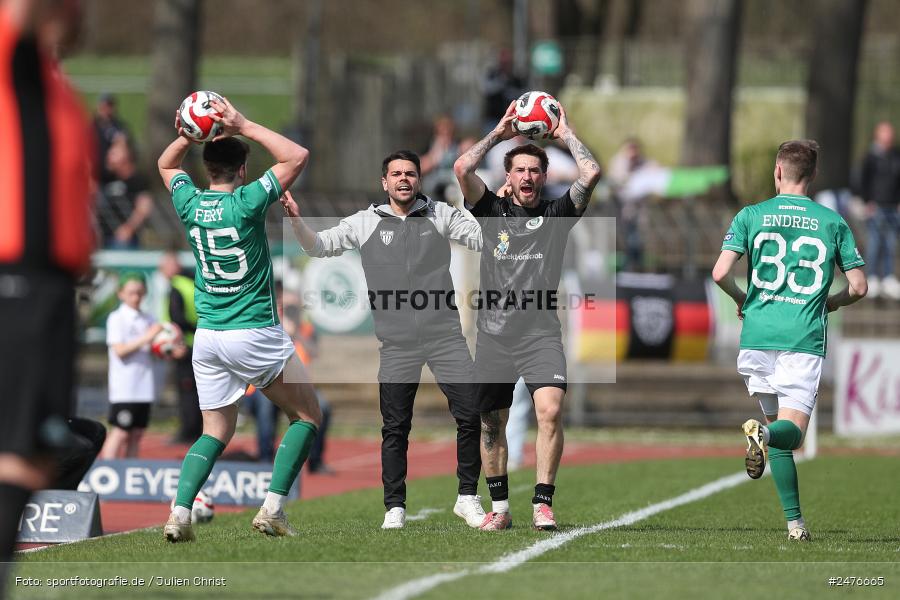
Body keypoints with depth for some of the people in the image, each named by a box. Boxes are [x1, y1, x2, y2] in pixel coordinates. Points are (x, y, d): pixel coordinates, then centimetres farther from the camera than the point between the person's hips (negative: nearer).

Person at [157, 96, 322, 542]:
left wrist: (187, 136, 7)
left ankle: (179, 513, -8)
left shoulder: (189, 204, 2)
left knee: (216, 433, 13)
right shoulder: (246, 203, -13)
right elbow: (297, 156, -9)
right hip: (256, 334, -5)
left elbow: (165, 165, 24)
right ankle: (272, 510, -2)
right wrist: (244, 127, -9)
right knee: (307, 416, 10)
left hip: (207, 337, 5)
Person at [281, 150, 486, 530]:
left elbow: (485, 238, 3)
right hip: (397, 343, 0)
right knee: (395, 428, 2)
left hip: (445, 337, 0)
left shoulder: (440, 215, 7)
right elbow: (319, 246, 7)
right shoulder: (365, 223, 7)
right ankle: (395, 508, 11)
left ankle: (468, 498, 8)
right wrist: (296, 220, -10)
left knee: (471, 414, -5)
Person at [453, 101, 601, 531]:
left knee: (550, 410, -21)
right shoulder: (492, 211, 10)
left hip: (541, 331, -2)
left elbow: (591, 173, -3)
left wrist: (566, 134, 8)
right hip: (494, 332, 2)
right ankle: (499, 508, 22)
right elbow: (462, 169, -3)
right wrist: (498, 133, 5)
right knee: (491, 422, 9)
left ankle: (543, 504, -17)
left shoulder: (556, 214, 9)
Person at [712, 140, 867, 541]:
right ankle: (764, 433, -40)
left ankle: (794, 521, 4)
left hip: (758, 337, 2)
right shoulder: (832, 222, 6)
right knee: (792, 430, -5)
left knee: (777, 431, 13)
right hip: (805, 340, -1)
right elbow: (858, 286, 5)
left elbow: (720, 272, -5)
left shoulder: (751, 216, 5)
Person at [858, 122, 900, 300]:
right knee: (875, 241, -6)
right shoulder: (872, 156, -3)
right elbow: (863, 180, -3)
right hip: (876, 205, -4)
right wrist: (868, 202, -9)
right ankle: (873, 278, 0)